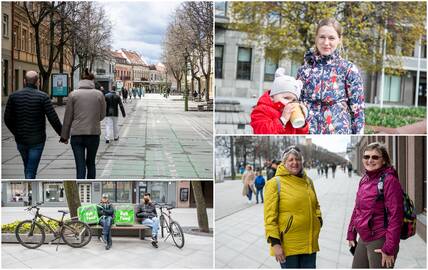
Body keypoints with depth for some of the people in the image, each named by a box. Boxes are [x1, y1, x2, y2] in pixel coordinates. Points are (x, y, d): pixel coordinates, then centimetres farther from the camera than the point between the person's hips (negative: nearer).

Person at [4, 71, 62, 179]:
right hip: (37, 141, -4)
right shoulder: (43, 97, -11)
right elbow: (53, 119, -14)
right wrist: (62, 134, -2)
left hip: (20, 140, 4)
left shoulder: (14, 96, -1)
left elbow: (7, 119, 2)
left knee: (27, 167, 23)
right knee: (31, 171, 0)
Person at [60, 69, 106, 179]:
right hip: (94, 133, 1)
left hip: (77, 134, -1)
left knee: (80, 166, 1)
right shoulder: (99, 94, 0)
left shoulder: (73, 94, -1)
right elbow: (102, 115, 5)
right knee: (91, 163, 19)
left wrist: (64, 136, 10)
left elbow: (67, 117, 2)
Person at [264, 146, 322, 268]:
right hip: (288, 245, -5)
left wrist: (318, 219, 6)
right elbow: (270, 216, -13)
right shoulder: (275, 183, -10)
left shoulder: (308, 181, 10)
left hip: (309, 243, 6)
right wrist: (275, 243, -17)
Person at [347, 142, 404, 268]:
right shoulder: (364, 179, 8)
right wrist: (351, 234, 14)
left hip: (379, 241, -7)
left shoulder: (389, 180, -15)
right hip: (363, 239, 7)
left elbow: (395, 216, -18)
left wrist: (389, 248, -19)